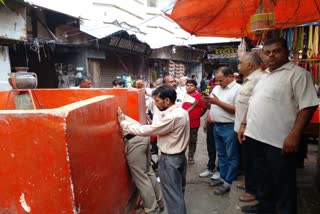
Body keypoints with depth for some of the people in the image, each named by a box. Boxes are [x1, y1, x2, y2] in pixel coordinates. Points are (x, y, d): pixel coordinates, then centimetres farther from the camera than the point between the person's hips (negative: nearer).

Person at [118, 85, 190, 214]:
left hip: (170, 159, -9)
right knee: (179, 190, 23)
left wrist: (123, 123, -17)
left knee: (172, 194, 7)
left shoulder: (172, 117, -28)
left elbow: (146, 130, -26)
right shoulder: (181, 111, 3)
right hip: (180, 155, 9)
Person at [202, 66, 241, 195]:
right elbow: (211, 106, 16)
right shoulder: (216, 88, 11)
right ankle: (222, 177, 31)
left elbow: (236, 110, -20)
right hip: (217, 126, 8)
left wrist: (218, 102, -20)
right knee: (221, 154, 18)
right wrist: (207, 101, -6)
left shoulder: (238, 89, -12)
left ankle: (228, 183, 14)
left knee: (231, 156, 5)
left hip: (229, 128, -8)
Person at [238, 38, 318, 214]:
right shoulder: (264, 76, 16)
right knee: (262, 175, 21)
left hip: (279, 140, -8)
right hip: (256, 136, 8)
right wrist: (244, 124, 13)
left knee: (282, 182, 7)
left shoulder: (297, 73, -8)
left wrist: (294, 135, -22)